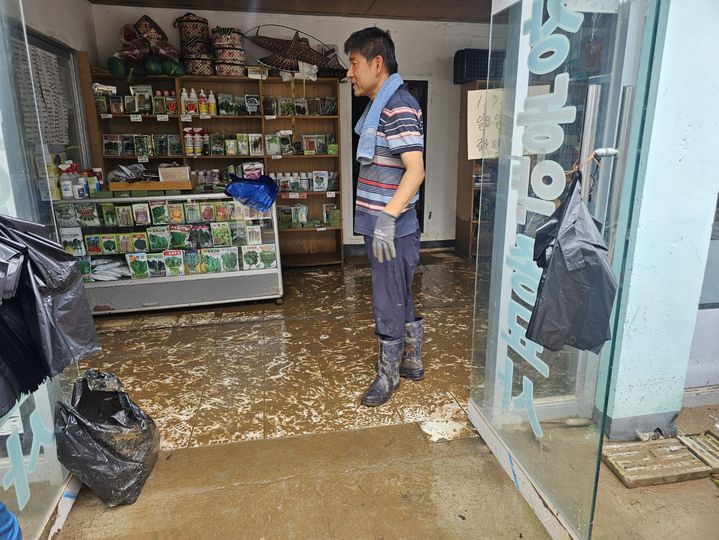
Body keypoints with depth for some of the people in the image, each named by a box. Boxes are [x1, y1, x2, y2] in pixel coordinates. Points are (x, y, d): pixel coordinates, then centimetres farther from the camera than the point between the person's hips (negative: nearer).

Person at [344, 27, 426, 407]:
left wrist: (387, 218, -32)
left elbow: (416, 169, -25)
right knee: (400, 299, 19)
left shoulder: (399, 107, -16)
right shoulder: (380, 106, 16)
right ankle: (412, 362, 36)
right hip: (382, 226, 10)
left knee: (388, 305, 4)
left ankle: (388, 375, 22)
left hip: (392, 230, -10)